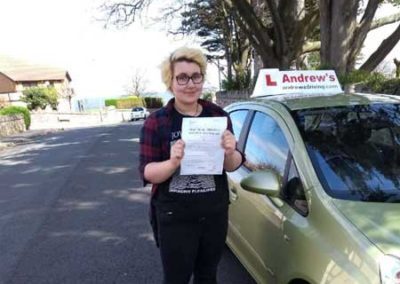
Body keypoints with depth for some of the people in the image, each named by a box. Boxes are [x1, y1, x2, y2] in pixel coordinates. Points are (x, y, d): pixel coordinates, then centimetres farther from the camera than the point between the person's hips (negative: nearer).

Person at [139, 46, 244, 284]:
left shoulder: (218, 115, -1)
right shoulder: (157, 121, -9)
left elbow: (233, 166, 2)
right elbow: (147, 172, -10)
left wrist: (230, 153, -20)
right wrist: (172, 163, -30)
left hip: (215, 214, 3)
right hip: (174, 218, -3)